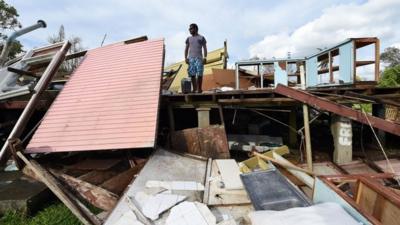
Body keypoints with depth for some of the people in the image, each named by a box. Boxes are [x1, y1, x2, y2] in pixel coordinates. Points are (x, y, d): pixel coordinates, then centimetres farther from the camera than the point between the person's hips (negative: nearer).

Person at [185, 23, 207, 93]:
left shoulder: (201, 38, 10)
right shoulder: (188, 38, 18)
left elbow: (205, 48, 6)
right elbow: (186, 49, 16)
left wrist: (205, 57, -6)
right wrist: (186, 58, 3)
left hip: (199, 58, -3)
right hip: (191, 58, 3)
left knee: (199, 74, -8)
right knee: (192, 74, -2)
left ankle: (199, 89, -1)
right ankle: (194, 89, 4)